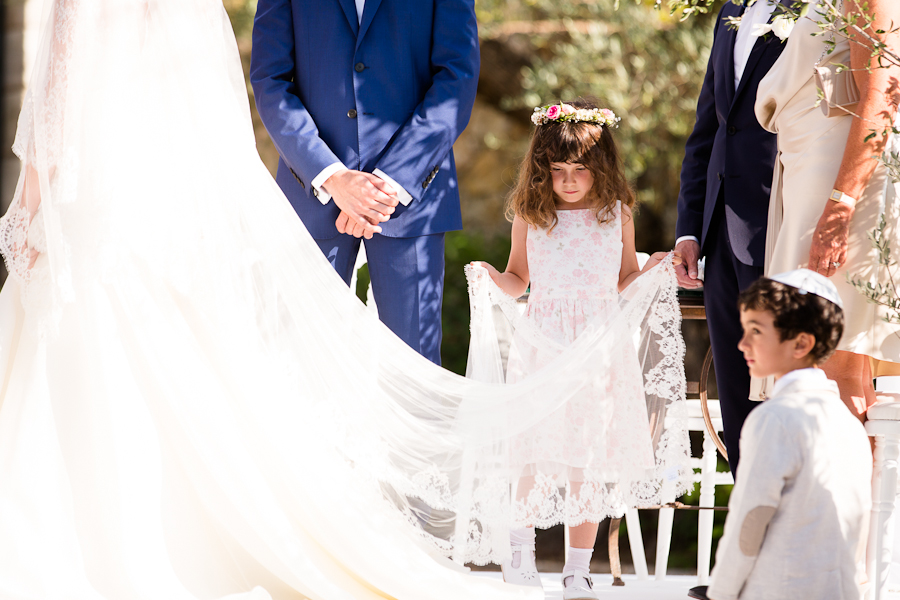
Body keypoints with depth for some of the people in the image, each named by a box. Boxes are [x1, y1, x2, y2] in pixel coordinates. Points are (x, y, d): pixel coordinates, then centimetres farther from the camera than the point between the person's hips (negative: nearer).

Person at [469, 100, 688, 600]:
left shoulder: (616, 213, 4)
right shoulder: (530, 215, 2)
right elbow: (519, 280, 13)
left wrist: (654, 269, -5)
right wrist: (493, 278, -8)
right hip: (543, 345, 0)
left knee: (588, 464, 2)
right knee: (536, 459, -1)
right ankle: (520, 554, 21)